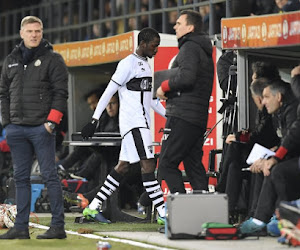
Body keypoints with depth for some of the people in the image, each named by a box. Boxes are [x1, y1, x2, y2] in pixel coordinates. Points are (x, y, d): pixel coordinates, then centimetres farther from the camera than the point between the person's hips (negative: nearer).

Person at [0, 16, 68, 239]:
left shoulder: (52, 59, 0)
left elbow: (61, 92, -5)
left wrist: (52, 121, -13)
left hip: (41, 128, -5)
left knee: (50, 176, -5)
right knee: (21, 178, 8)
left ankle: (58, 226, -3)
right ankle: (21, 227, 11)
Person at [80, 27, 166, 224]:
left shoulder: (145, 65, 18)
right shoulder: (128, 64, -10)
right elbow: (109, 92, -11)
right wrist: (95, 120, -14)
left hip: (142, 123, 10)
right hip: (133, 122, -10)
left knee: (123, 166, 10)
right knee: (148, 164, -13)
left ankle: (94, 207, 14)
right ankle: (163, 213, -17)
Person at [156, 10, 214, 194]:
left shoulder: (189, 47, -7)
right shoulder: (205, 51, 24)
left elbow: (187, 77, -22)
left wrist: (165, 86, -8)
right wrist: (171, 91, 13)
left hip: (183, 116, -10)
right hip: (200, 118, 10)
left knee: (167, 164, -8)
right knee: (194, 166, 10)